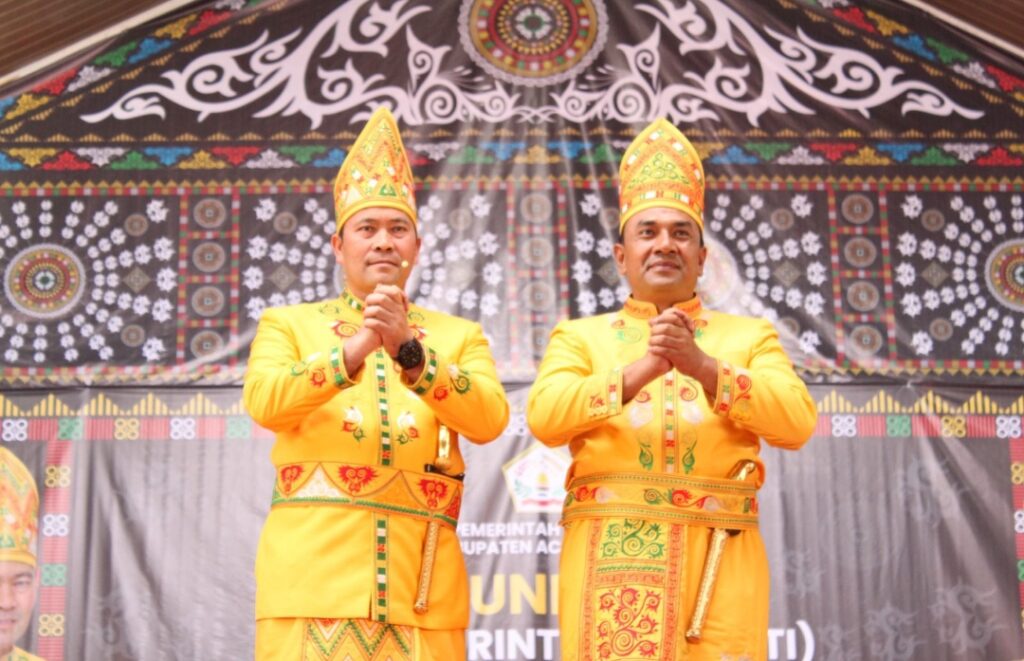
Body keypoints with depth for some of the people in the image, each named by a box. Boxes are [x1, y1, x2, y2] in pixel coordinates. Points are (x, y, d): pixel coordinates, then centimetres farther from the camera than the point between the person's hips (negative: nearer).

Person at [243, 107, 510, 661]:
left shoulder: (459, 337, 15)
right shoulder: (288, 324, 12)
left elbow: (489, 420, -3)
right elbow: (263, 402, -7)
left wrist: (409, 349, -16)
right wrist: (354, 349, -20)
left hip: (421, 577, 1)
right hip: (313, 569, -1)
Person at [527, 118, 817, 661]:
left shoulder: (750, 336, 14)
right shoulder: (579, 337, 13)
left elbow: (797, 423, -2)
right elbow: (544, 417, -5)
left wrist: (702, 365, -14)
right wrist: (640, 370, -17)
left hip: (719, 564, 0)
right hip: (609, 565, 0)